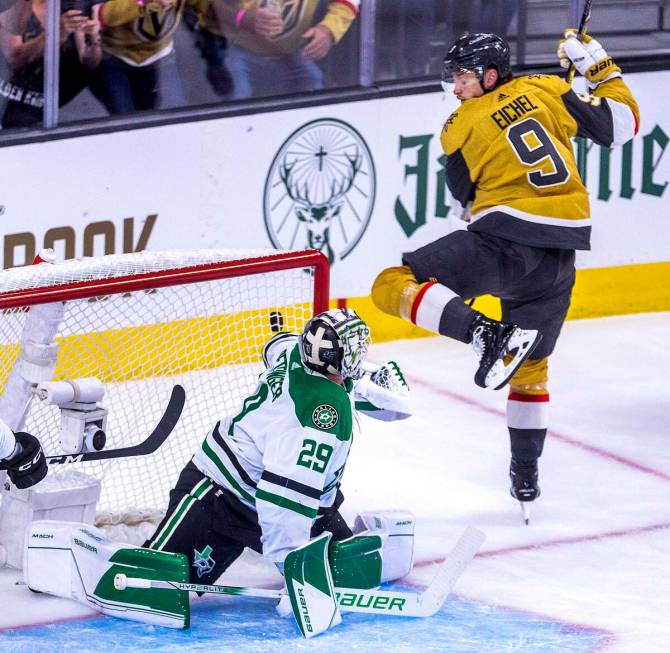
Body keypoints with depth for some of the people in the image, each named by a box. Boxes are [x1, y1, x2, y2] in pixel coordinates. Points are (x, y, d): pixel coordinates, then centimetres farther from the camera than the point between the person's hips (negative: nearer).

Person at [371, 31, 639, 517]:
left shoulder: (460, 130, 3)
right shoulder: (548, 90, 9)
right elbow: (622, 122, 12)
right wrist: (597, 63, 25)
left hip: (503, 240, -5)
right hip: (561, 253, 5)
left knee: (395, 287, -6)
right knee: (531, 363, 22)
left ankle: (489, 334, -26)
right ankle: (526, 476, 23)